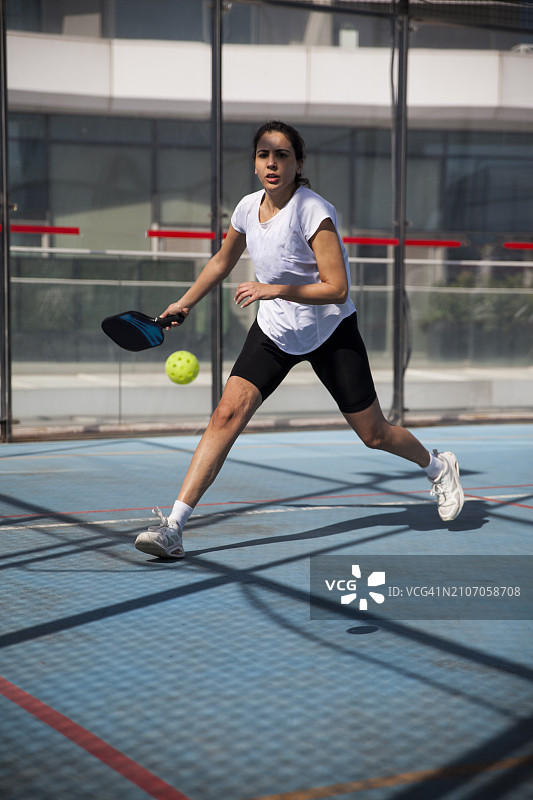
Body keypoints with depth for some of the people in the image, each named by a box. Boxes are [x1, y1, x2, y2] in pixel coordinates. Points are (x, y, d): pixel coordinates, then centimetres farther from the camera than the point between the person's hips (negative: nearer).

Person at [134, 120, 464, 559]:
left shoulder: (314, 211, -22)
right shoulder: (248, 208, -4)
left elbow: (336, 289, -24)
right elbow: (222, 262, 17)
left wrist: (274, 289, -30)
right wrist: (186, 303, 17)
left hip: (330, 332, -4)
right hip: (273, 331, 4)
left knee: (374, 434, 5)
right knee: (227, 414, -15)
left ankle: (438, 466, 38)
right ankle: (173, 526, -17)